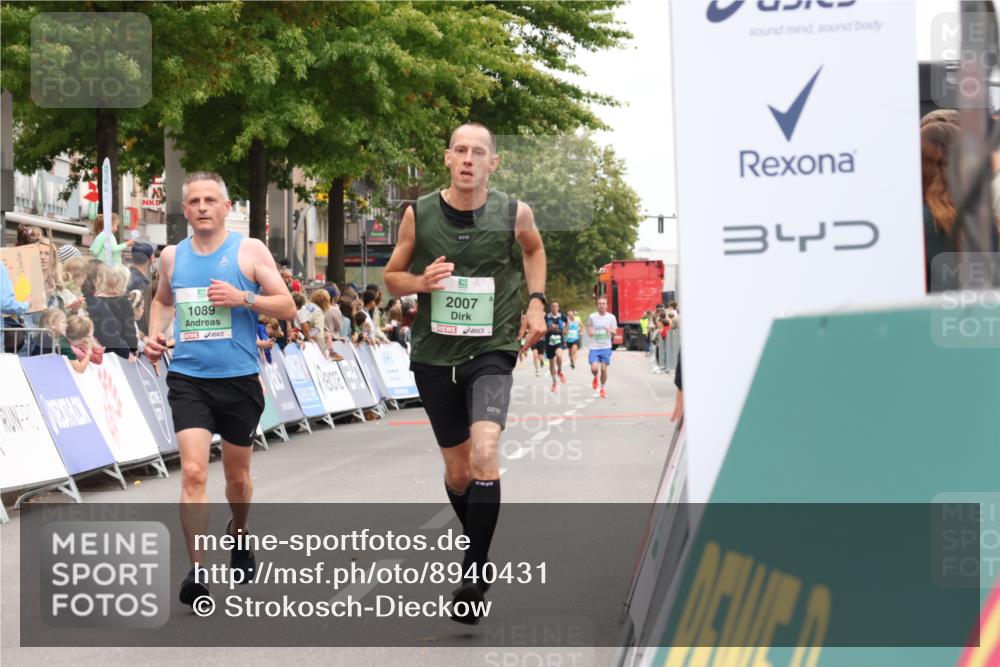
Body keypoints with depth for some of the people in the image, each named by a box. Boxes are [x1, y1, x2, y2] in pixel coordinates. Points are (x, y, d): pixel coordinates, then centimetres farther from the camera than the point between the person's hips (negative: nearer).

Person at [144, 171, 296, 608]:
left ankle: (238, 533, 45)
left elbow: (287, 307, -3)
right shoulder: (172, 256, 7)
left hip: (239, 379, 0)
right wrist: (155, 334, 7)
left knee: (237, 474, 16)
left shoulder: (250, 251, -2)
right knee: (193, 472, -16)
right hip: (188, 379, 1)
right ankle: (197, 569, -14)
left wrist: (243, 298, -18)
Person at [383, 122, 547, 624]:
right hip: (434, 355, 2)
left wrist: (536, 301, 5)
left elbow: (533, 249, 19)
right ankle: (477, 549, 39)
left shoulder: (514, 214, -5)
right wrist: (421, 281, -15)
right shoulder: (419, 215, -5)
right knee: (457, 469, 12)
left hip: (491, 351, -2)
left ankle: (473, 575, -16)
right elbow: (392, 277, 7)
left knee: (484, 452, -23)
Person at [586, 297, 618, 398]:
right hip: (594, 347, 0)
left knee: (604, 369, 0)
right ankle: (595, 378, 23)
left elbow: (614, 332, 3)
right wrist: (590, 331, -8)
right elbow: (589, 330, 15)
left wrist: (611, 331, -19)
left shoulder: (611, 317, 1)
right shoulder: (592, 317, 0)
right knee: (594, 368, -12)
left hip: (606, 347, 0)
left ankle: (602, 389, 18)